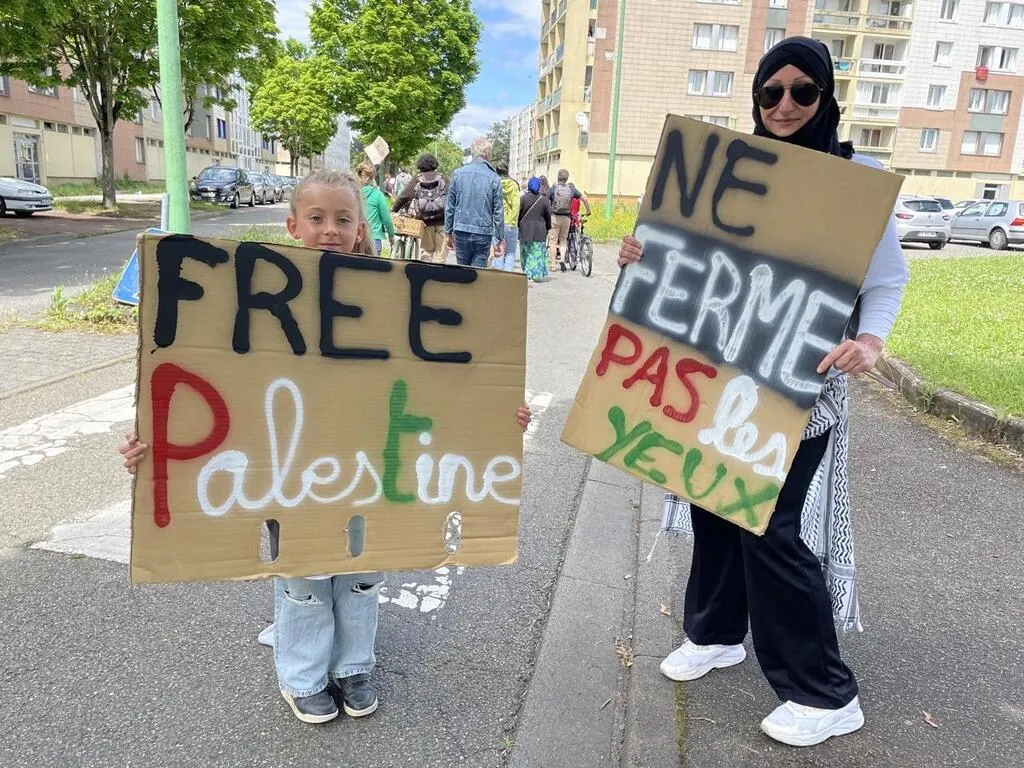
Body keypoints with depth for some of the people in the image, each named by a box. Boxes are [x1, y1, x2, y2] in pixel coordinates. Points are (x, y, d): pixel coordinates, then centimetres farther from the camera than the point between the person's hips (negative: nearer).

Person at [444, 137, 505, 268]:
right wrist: (501, 239, 4)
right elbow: (498, 212, -3)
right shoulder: (493, 178, -5)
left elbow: (449, 207, 4)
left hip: (461, 232, 2)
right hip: (483, 234, -2)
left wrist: (449, 232, 13)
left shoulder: (458, 173, 1)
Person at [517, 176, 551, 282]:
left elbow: (519, 214, -3)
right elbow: (548, 215, 4)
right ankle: (535, 275, 4)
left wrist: (518, 225, 9)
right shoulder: (544, 199, -1)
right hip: (539, 231, 0)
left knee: (526, 253, 9)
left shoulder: (524, 198, -5)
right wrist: (548, 228, 16)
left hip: (525, 230, 0)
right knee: (537, 253, 5)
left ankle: (527, 274, 8)